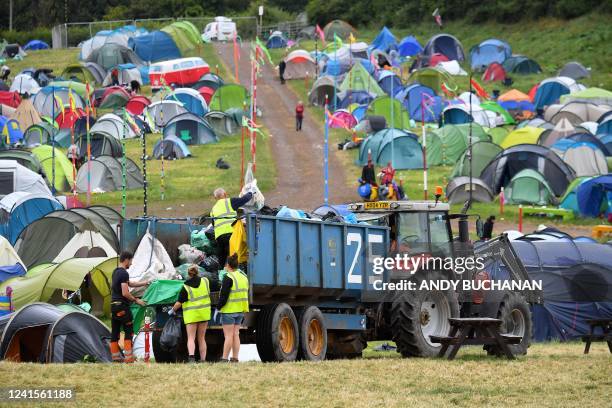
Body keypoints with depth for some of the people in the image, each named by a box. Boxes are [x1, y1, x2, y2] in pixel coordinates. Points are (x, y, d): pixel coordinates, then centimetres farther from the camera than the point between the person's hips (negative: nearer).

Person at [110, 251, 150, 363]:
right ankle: (128, 358, -9)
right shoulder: (124, 273, -14)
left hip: (113, 305, 9)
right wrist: (136, 300, -7)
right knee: (129, 331, -4)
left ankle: (116, 358, 10)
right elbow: (125, 293, -20)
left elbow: (130, 284, 29)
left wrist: (145, 283, 35)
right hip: (122, 306, -9)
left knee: (115, 332, 8)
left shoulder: (115, 272, 16)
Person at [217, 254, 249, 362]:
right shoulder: (243, 276, 13)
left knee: (228, 335, -7)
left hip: (229, 310, -8)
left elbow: (224, 295, -17)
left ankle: (224, 358, -7)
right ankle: (235, 358, 9)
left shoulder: (228, 277, -13)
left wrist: (219, 307, -8)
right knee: (236, 334, 10)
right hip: (240, 311, 8)